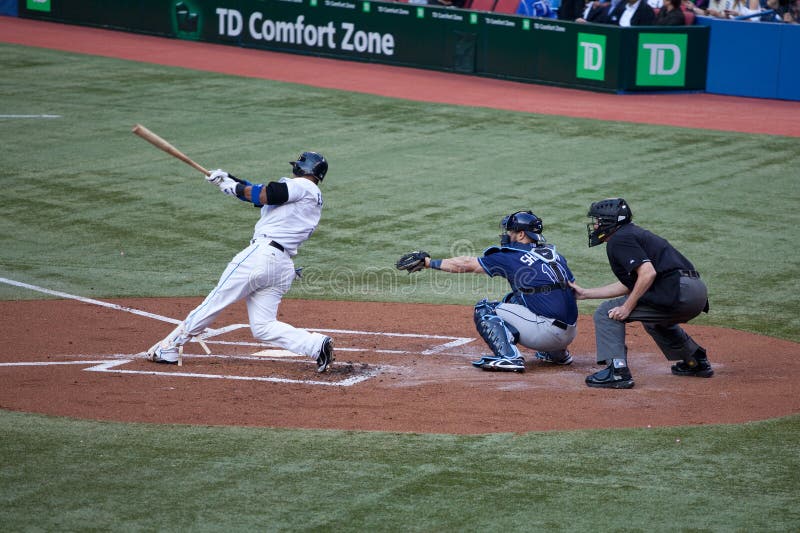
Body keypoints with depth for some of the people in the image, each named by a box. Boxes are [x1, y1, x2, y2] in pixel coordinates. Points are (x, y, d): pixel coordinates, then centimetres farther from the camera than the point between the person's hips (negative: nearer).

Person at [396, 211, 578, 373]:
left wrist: (428, 262, 9)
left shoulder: (512, 257, -1)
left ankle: (509, 357, -16)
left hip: (545, 331, -7)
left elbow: (467, 264, 2)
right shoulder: (555, 255, 16)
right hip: (569, 335, 7)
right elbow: (575, 290, 16)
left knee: (484, 310, 3)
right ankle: (557, 354, 28)